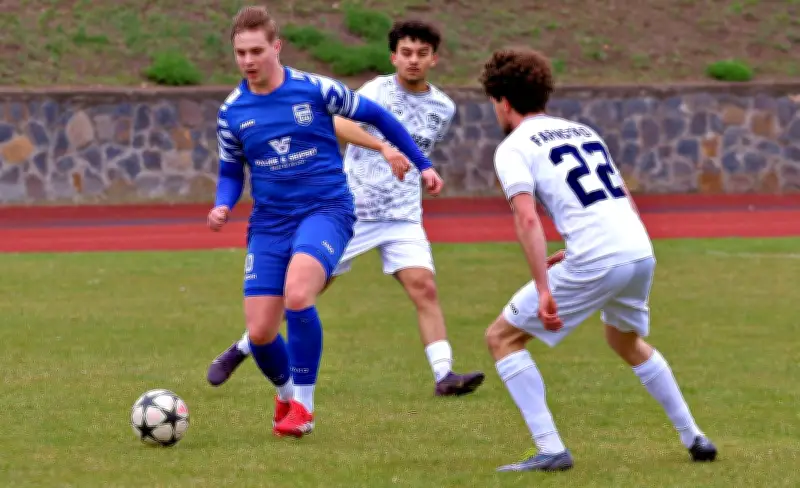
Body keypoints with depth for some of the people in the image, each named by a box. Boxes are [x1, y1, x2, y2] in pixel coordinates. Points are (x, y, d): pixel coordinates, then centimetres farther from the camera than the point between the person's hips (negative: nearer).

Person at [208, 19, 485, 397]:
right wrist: (384, 148, -43)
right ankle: (239, 350, 20)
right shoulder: (380, 90, -11)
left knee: (423, 287, -17)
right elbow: (339, 123, -32)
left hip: (402, 217, 3)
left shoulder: (443, 108, 6)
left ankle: (444, 375, -20)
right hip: (350, 208, -3)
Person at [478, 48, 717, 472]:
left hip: (596, 262, -7)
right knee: (627, 341, 35)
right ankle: (694, 439, 36)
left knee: (503, 337, 6)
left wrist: (543, 289, -18)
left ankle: (550, 450, -3)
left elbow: (527, 219, -13)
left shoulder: (513, 148, 2)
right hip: (642, 251, 7)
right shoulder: (583, 131, 24)